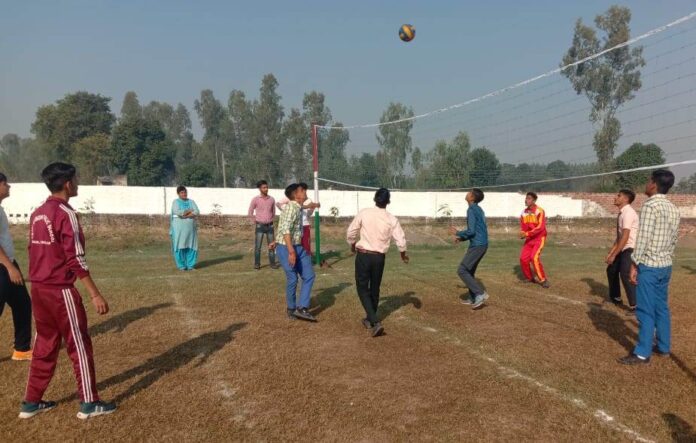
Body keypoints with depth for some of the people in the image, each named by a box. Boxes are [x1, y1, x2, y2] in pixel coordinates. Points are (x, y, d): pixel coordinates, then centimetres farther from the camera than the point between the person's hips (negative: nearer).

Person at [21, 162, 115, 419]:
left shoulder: (37, 214, 10)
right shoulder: (66, 214, -16)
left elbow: (36, 252, 15)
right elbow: (76, 260, -20)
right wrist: (95, 294, -18)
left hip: (38, 288, 8)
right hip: (60, 290, -8)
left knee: (44, 345, 18)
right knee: (79, 345, 2)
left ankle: (31, 403, 25)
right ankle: (89, 403, 10)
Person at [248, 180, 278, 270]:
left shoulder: (271, 199, 2)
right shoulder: (255, 199, -6)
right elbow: (250, 212, 4)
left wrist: (271, 220, 12)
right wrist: (255, 222, 2)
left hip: (270, 226, 3)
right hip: (260, 226, -3)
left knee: (272, 245, 4)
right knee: (257, 246, -2)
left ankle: (272, 263, 12)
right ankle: (257, 264, 5)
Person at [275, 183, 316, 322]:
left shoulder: (298, 208, 12)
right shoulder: (291, 207, -18)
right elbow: (286, 230, -26)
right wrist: (291, 251, -30)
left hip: (298, 247, 9)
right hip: (286, 248, -9)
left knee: (309, 276, 4)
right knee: (292, 279, -2)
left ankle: (302, 308, 6)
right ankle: (291, 309, 17)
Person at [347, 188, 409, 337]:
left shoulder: (364, 213, -8)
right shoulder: (392, 219, -6)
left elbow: (350, 233, -1)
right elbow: (401, 241, -6)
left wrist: (352, 245, 20)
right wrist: (403, 255, 14)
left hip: (363, 255, -2)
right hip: (379, 257, 2)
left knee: (363, 289, 5)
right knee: (374, 289, 19)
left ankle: (375, 322, -11)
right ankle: (370, 320, 33)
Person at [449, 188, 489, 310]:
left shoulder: (471, 210, -14)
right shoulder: (479, 210, 17)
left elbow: (471, 231, -20)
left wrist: (457, 233, -4)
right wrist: (461, 238, 20)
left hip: (477, 245, -10)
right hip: (482, 244, 10)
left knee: (462, 270, -6)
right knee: (469, 271, 16)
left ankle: (480, 293, -8)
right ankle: (473, 298, 19)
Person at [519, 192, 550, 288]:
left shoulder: (539, 211, -16)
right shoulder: (524, 213, 4)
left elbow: (540, 227, -23)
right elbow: (522, 227, 9)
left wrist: (527, 233, -27)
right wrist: (522, 234, -14)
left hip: (539, 238, -6)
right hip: (529, 239, 6)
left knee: (534, 258, -21)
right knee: (523, 258, -3)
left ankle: (543, 280, -9)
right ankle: (530, 278, 18)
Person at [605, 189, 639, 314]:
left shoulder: (628, 213, -19)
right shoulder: (621, 213, 9)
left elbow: (625, 237, -23)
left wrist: (614, 255, -21)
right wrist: (610, 253, 12)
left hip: (631, 249, -10)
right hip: (623, 249, 10)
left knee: (626, 275, -16)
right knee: (611, 270, 21)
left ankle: (634, 306, -8)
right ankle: (616, 298, 38)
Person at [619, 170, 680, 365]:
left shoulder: (650, 205, -16)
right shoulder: (673, 209, 10)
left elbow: (643, 238, -19)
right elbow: (674, 239, 15)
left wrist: (634, 264, -14)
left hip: (649, 265, -8)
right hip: (665, 266, 8)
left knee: (646, 310, -3)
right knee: (661, 307, 17)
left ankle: (643, 353, 2)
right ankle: (663, 347, 26)